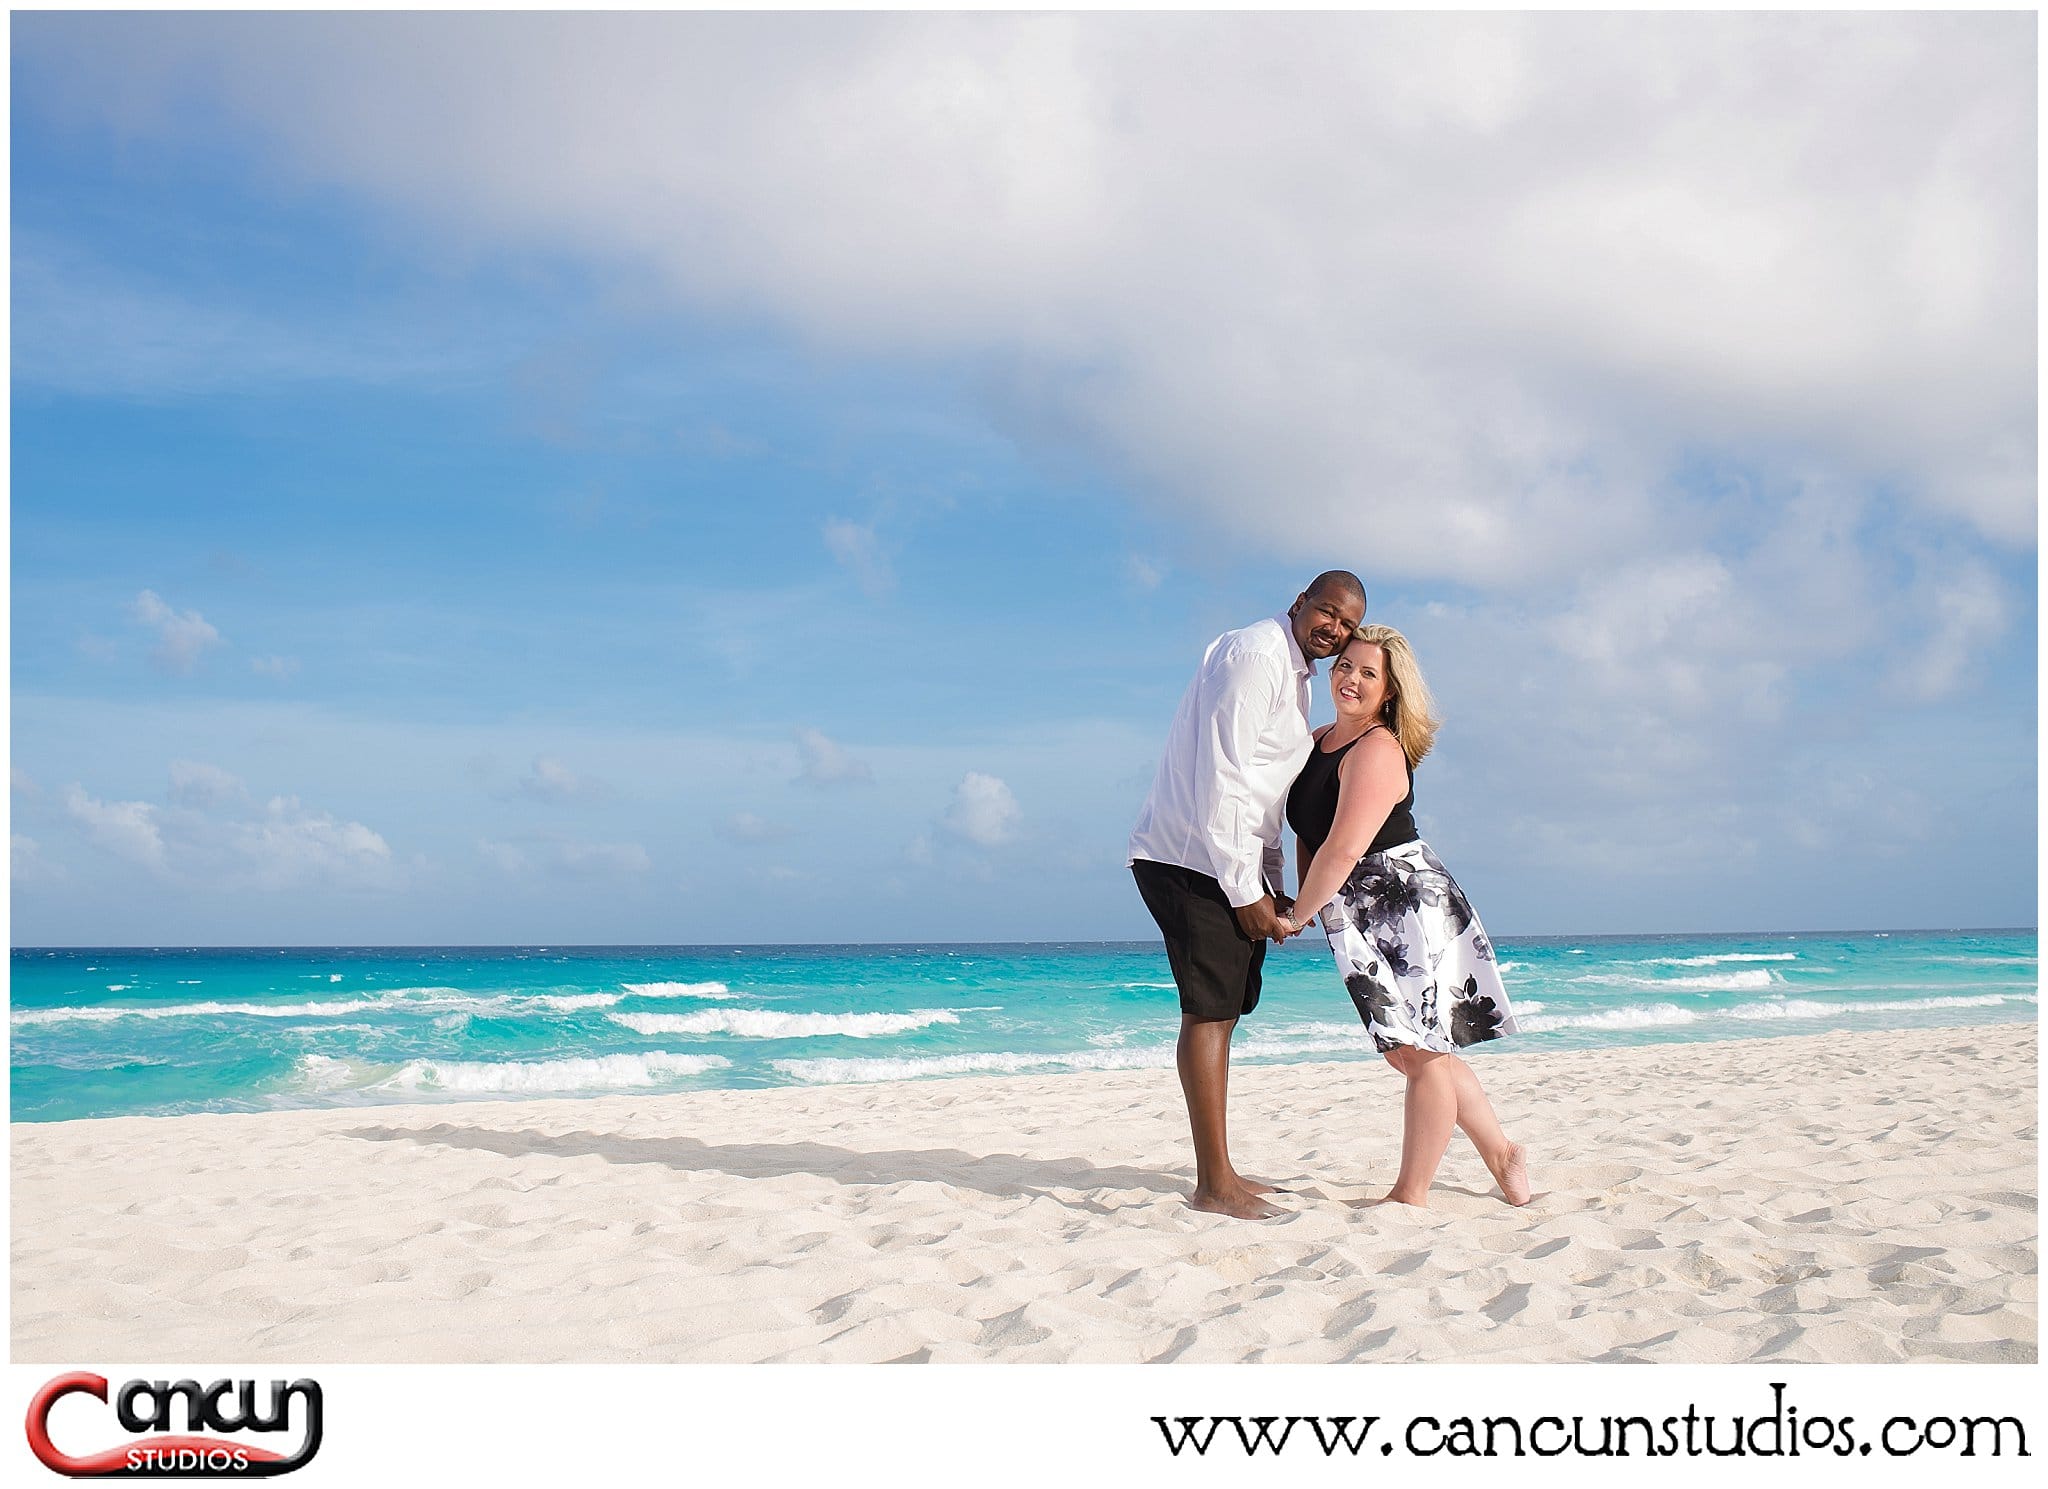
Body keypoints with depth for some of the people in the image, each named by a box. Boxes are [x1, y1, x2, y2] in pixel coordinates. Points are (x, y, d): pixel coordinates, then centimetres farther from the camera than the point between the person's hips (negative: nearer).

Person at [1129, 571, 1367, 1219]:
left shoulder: (1294, 671, 20)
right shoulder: (1254, 652, -13)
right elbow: (1222, 778, -20)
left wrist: (1273, 885, 17)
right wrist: (1247, 892, -19)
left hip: (1232, 864, 11)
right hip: (1192, 857, -10)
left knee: (1222, 1010, 12)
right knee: (1209, 1010, -11)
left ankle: (1217, 1175, 19)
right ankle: (1214, 1185, -10)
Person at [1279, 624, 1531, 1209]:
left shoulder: (1378, 750, -18)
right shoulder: (1318, 741, 11)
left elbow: (1343, 850, -24)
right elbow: (1309, 831, 19)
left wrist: (1298, 916, -14)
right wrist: (1305, 899, 4)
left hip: (1408, 908, -10)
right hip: (1362, 922, 10)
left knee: (1420, 1054, -2)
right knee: (1412, 1052, 18)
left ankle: (1411, 1195, 5)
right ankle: (1501, 1154, 32)